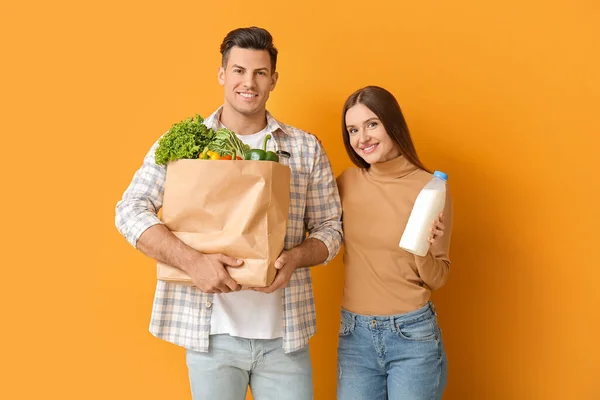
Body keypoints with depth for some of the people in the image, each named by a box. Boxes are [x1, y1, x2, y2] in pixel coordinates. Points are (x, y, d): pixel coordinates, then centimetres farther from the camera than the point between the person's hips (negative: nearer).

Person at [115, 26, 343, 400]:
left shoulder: (307, 148, 4)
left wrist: (294, 257, -15)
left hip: (284, 333, 1)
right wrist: (193, 260, -22)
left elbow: (330, 228, 7)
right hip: (210, 332, -1)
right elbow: (130, 211, -8)